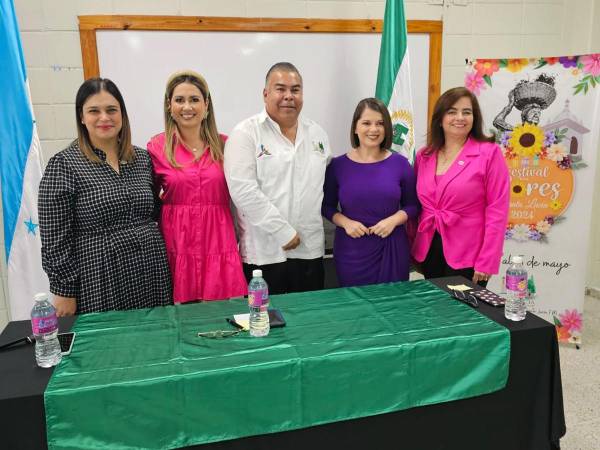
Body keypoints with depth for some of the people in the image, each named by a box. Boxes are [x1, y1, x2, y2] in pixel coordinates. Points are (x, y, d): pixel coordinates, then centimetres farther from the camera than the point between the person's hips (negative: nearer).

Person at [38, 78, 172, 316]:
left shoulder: (143, 159, 7)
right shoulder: (64, 164, -6)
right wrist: (64, 292, -8)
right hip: (100, 282, -4)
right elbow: (55, 238, -7)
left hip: (152, 276, 4)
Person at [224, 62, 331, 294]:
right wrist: (284, 232, -15)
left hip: (310, 250, 5)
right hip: (264, 253, -4)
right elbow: (243, 190, -15)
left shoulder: (317, 133, 11)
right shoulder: (246, 133, -6)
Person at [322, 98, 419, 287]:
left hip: (392, 249, 1)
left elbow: (412, 205, 7)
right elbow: (327, 206, 7)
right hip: (351, 250, 0)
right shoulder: (338, 165, -1)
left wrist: (393, 220, -11)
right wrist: (345, 222, -11)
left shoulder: (400, 163, 0)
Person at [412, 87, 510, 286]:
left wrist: (487, 262, -14)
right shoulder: (424, 156, 6)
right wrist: (411, 248, 8)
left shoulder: (489, 153, -8)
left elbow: (497, 210, -11)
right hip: (428, 252, 4)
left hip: (468, 258, -4)